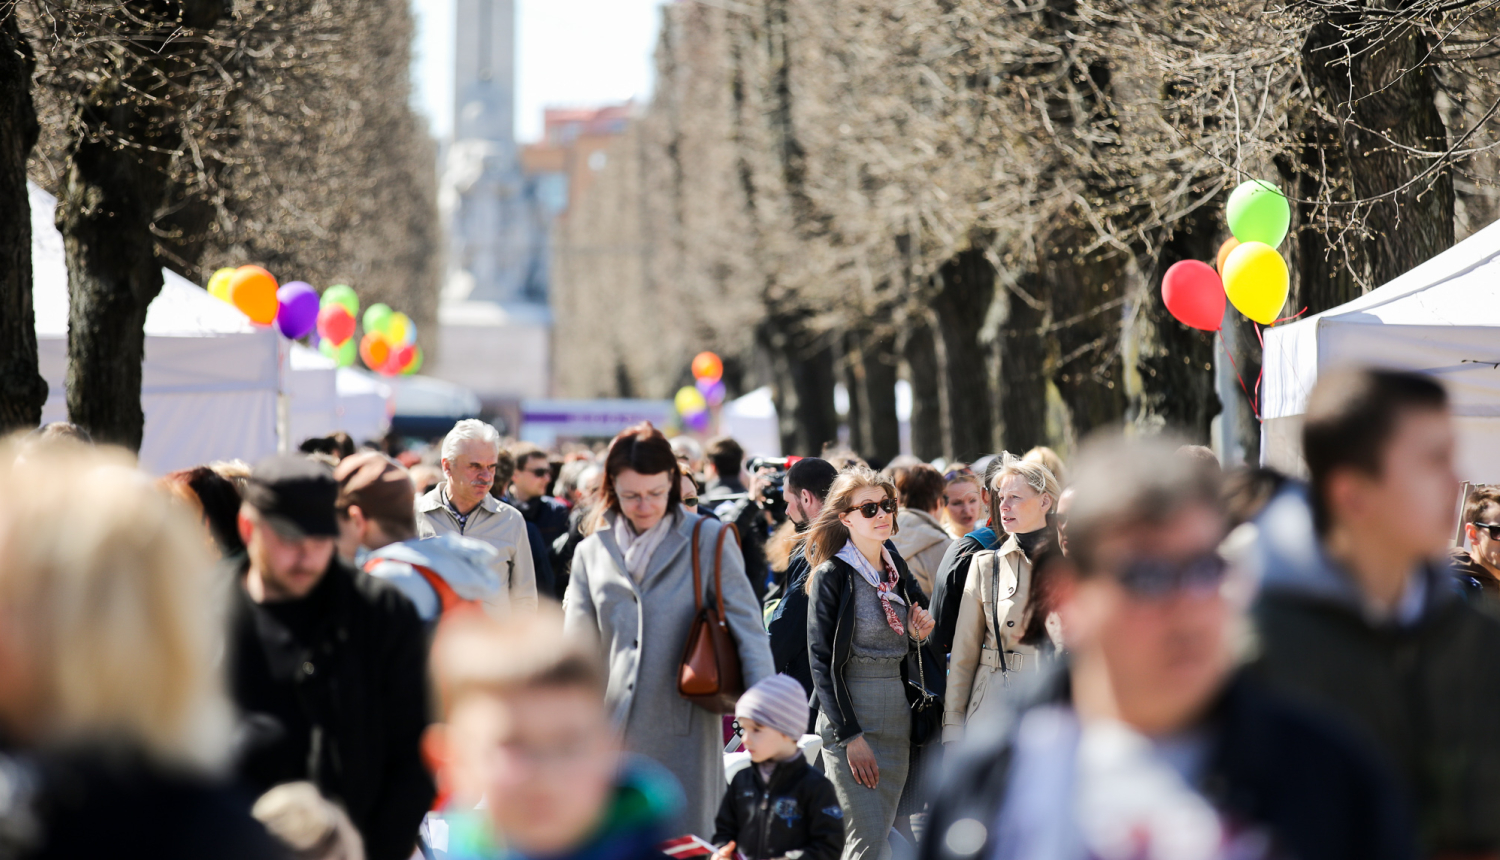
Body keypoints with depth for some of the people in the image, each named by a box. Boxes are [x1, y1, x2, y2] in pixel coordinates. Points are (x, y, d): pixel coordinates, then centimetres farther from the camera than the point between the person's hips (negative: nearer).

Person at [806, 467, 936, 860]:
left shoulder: (898, 569, 12)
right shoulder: (832, 575, -7)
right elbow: (822, 660, -10)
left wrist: (918, 633, 0)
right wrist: (850, 735, -16)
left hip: (898, 714, 7)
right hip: (850, 714, -7)